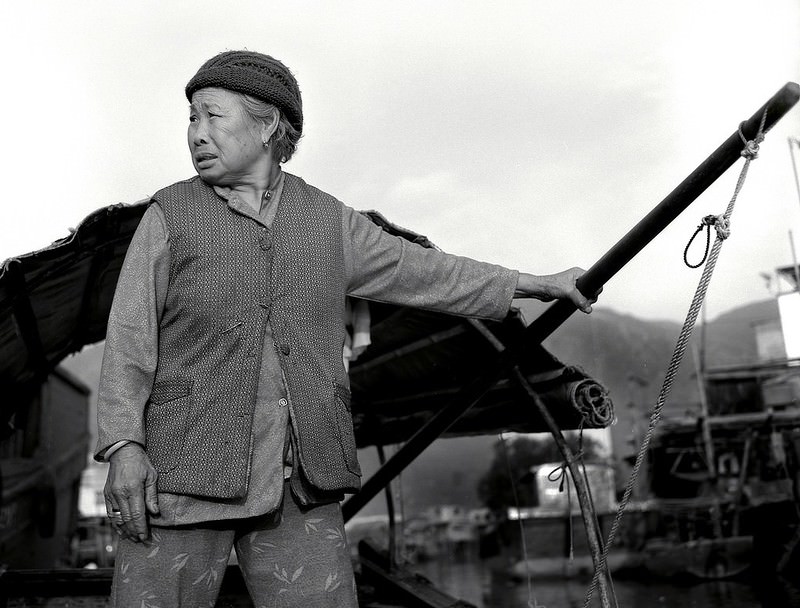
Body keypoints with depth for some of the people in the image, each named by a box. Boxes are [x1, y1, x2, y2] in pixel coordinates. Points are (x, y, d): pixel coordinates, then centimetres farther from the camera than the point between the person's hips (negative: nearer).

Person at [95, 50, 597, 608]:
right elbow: (129, 336, 1)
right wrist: (123, 446, -12)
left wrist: (539, 283, 20)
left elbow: (418, 271, 17)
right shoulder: (170, 216, 5)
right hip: (186, 474, -1)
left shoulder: (328, 221, 11)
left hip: (300, 484, 2)